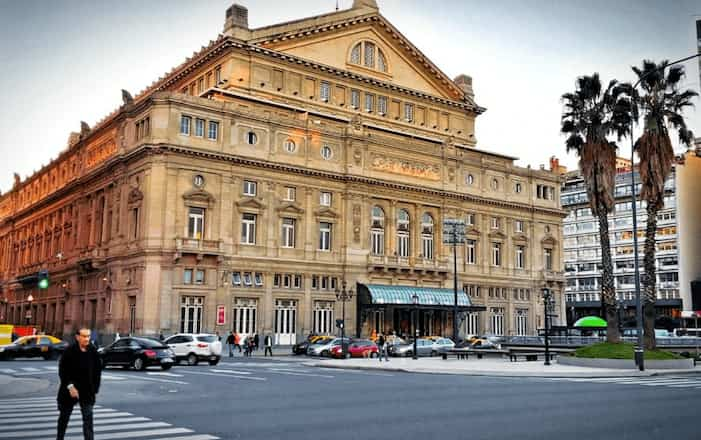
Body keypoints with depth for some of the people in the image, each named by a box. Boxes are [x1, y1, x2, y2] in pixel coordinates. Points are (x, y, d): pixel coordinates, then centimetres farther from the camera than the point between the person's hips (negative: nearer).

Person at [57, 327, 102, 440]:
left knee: (88, 418, -7)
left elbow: (98, 370, 4)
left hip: (87, 391, 1)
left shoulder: (93, 352, -4)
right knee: (64, 417, 17)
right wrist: (70, 386, -20)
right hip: (70, 390, -1)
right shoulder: (69, 351, -11)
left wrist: (95, 388, 2)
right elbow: (62, 371, -12)